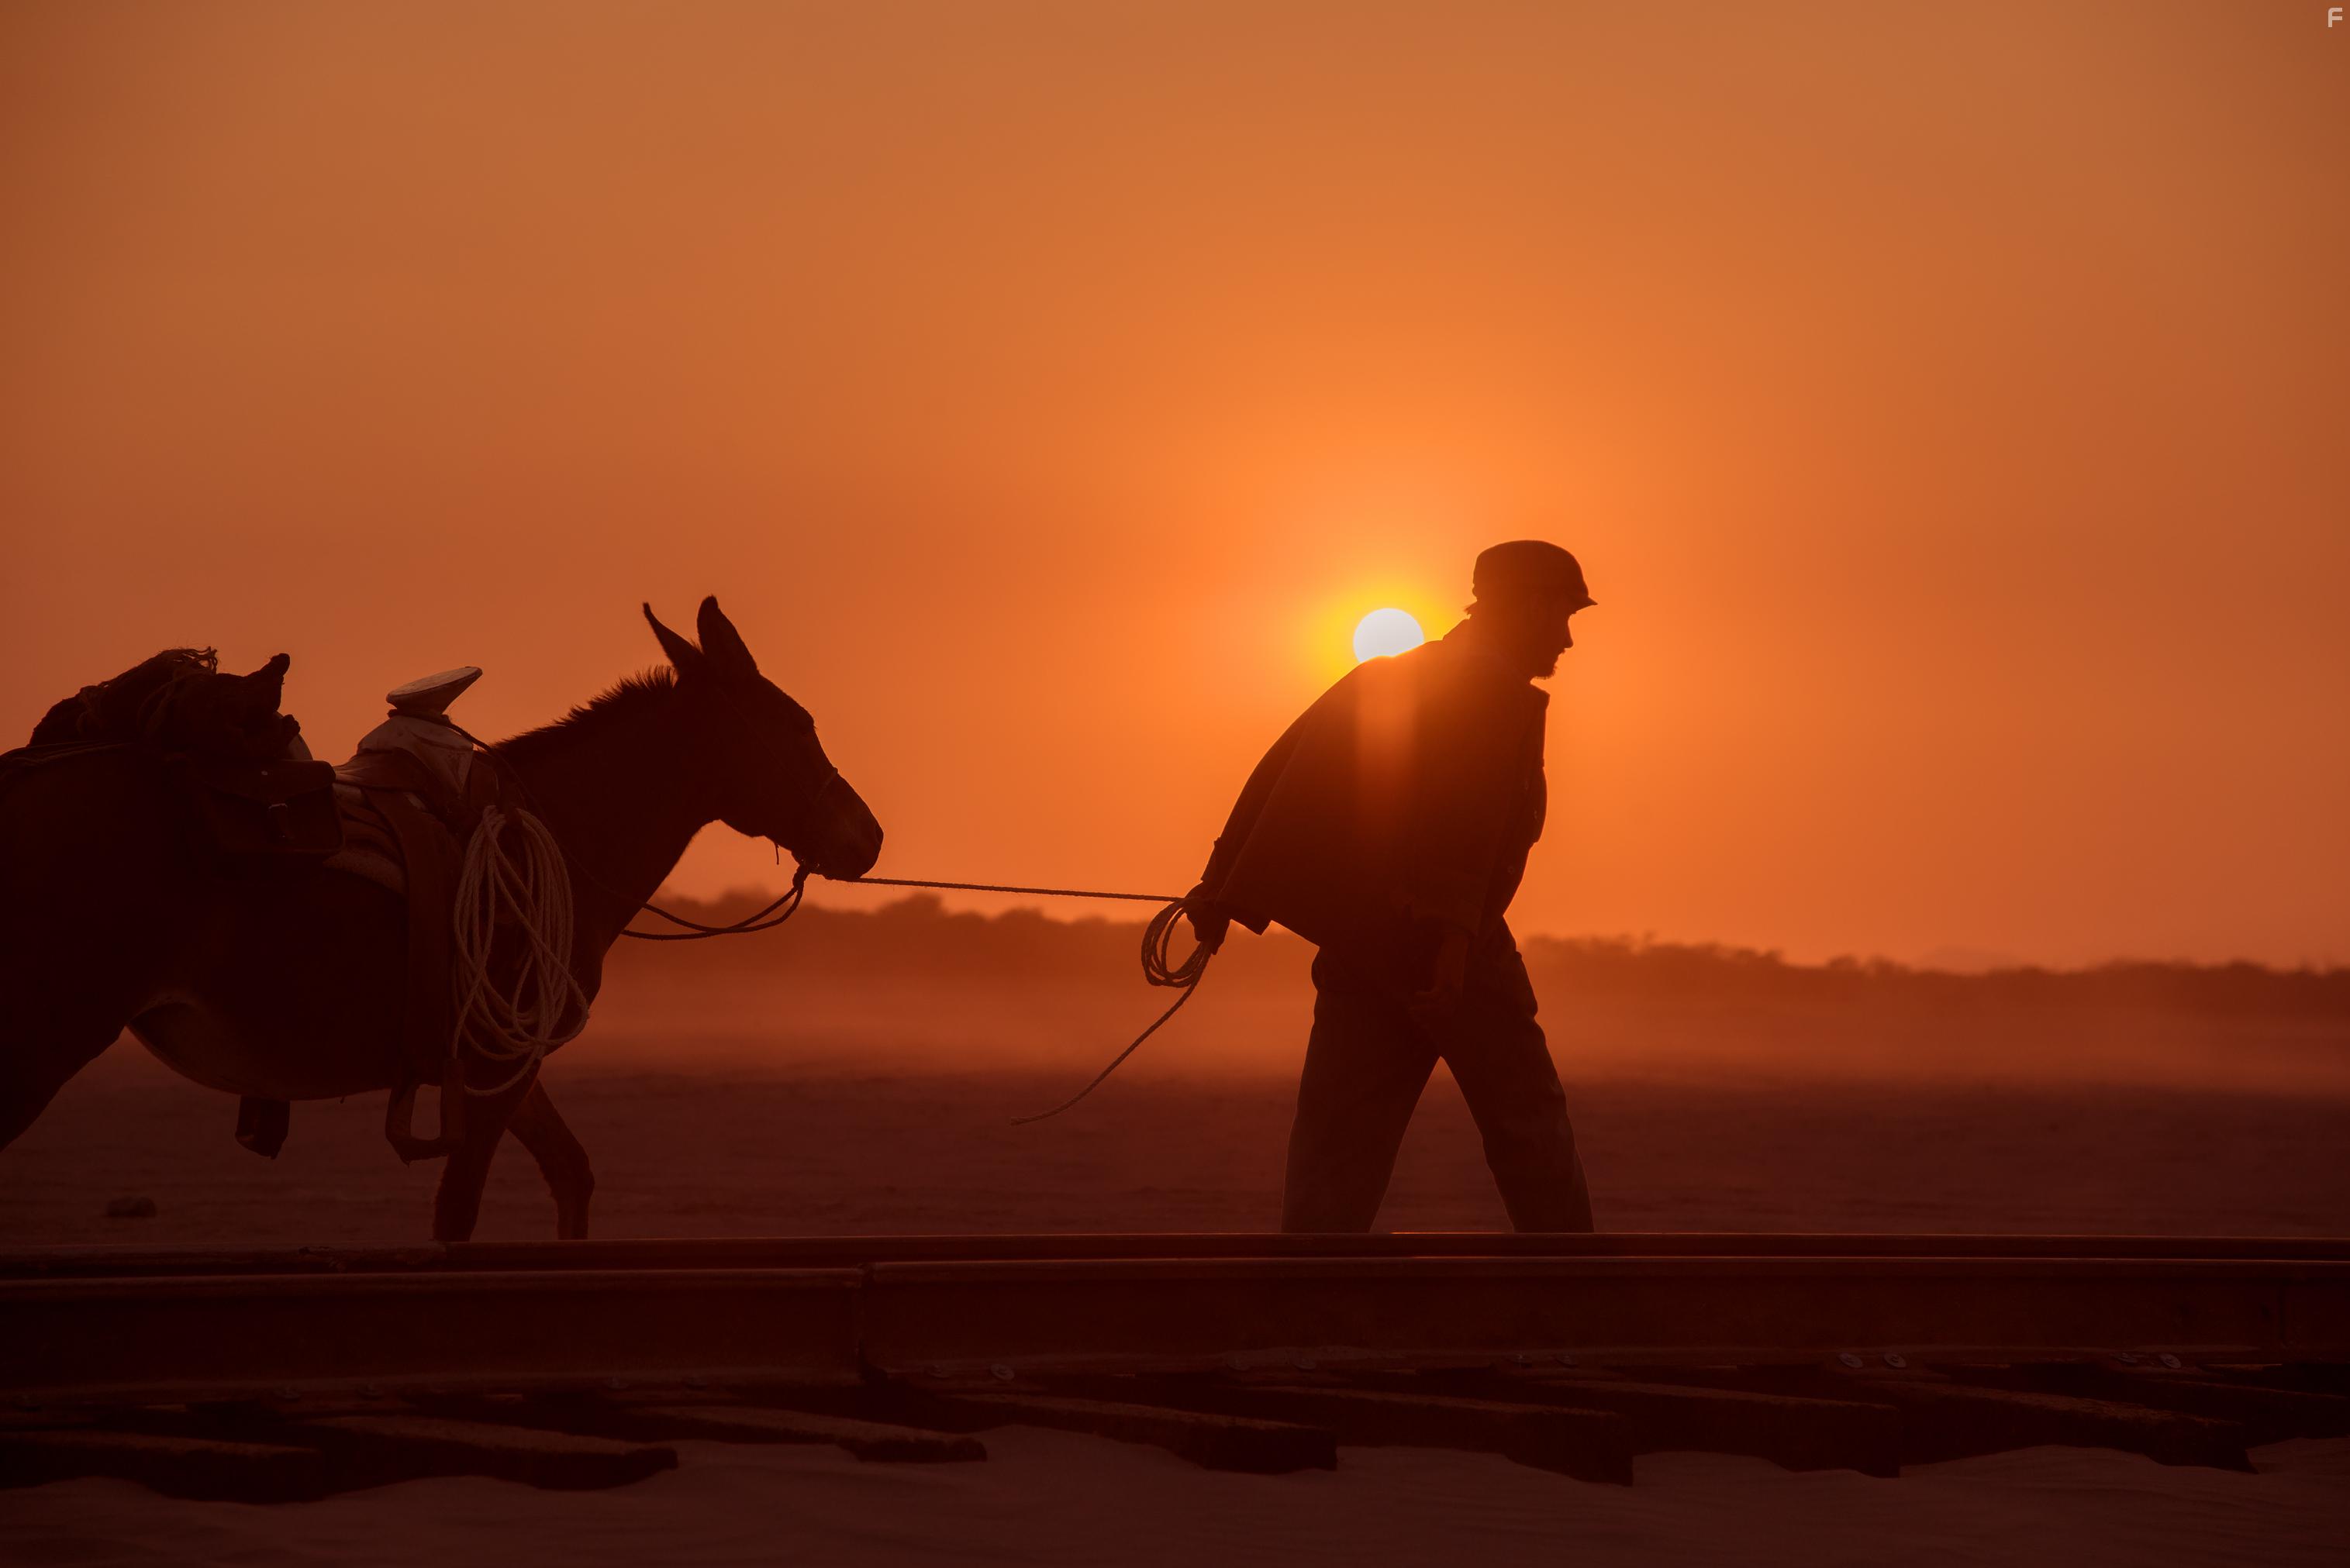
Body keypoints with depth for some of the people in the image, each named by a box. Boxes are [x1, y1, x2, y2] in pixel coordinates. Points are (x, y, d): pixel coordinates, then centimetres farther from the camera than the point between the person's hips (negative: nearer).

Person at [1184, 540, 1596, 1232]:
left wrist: (1223, 884, 9)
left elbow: (1283, 767, 13)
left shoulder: (1384, 677, 20)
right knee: (1526, 1126, 5)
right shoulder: (1499, 685, -3)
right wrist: (1454, 924, -28)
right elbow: (1468, 803, -19)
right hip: (1442, 941, -7)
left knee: (1340, 1140, 2)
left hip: (1355, 938, 7)